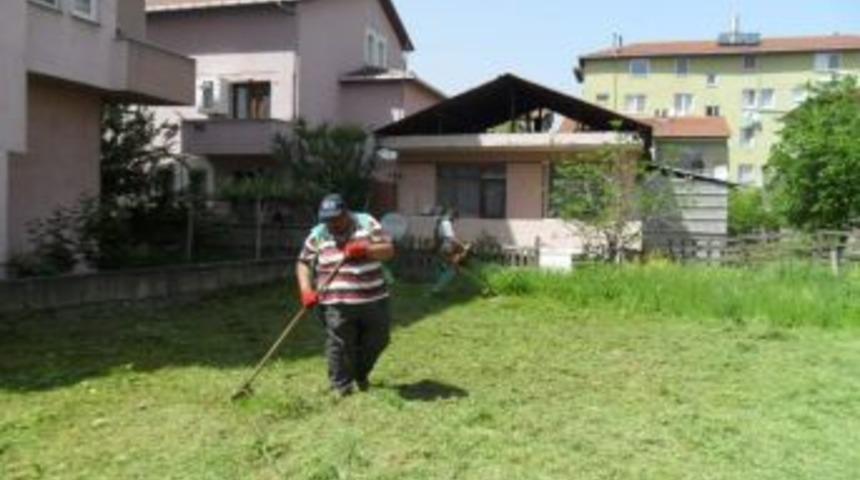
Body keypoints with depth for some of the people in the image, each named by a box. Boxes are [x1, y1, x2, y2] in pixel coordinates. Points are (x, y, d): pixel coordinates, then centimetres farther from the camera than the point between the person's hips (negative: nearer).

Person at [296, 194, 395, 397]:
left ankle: (361, 374, 38)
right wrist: (306, 290, -9)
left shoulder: (367, 223, 3)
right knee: (340, 345, -6)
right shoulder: (318, 235, 3)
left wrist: (365, 250, -20)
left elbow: (388, 250, -2)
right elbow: (303, 264, 6)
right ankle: (342, 386, 13)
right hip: (337, 304, -2)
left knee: (377, 340, 13)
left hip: (374, 299, 2)